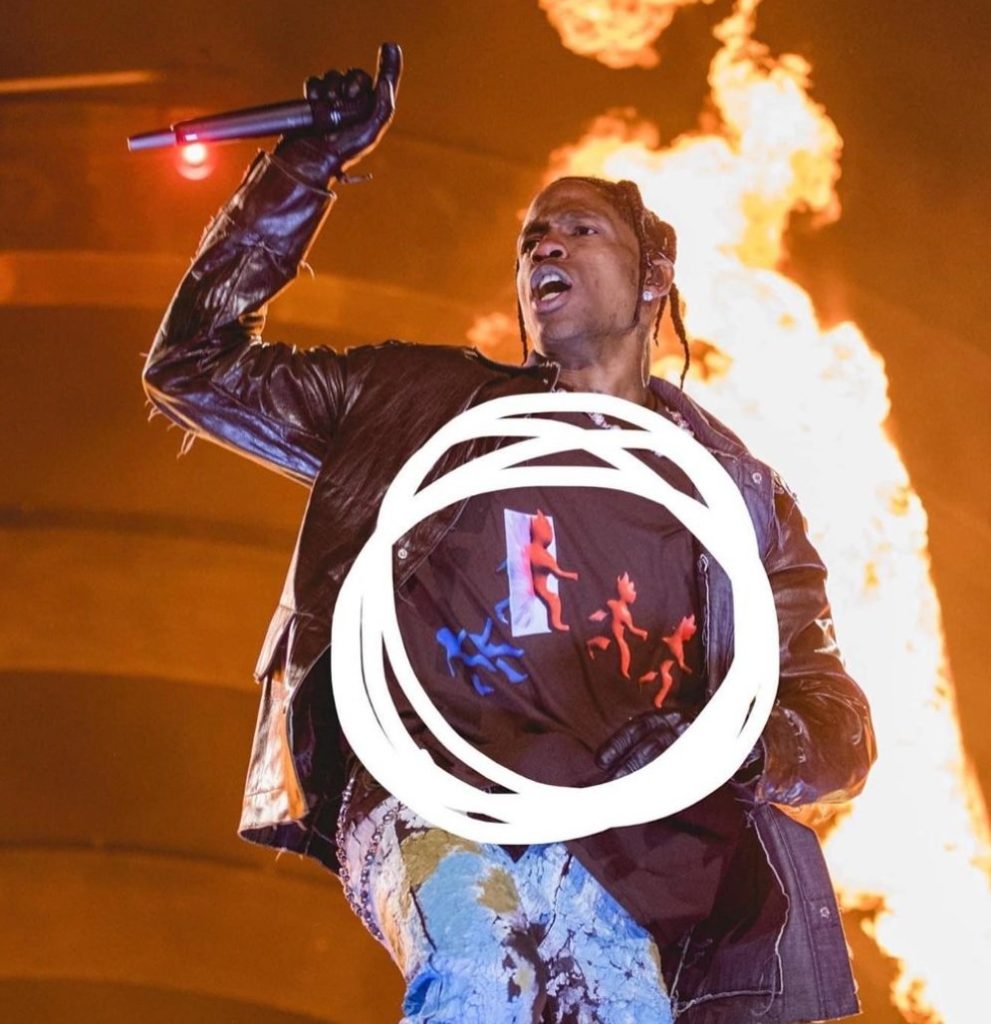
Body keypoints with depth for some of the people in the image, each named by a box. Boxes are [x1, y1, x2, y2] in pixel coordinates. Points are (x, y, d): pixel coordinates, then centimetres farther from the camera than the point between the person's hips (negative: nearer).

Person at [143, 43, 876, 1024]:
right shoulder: (430, 405, 19)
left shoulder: (733, 492, 19)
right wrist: (306, 168, 13)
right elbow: (197, 363, 20)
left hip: (610, 844, 3)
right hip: (425, 797, -2)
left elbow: (835, 721, 16)